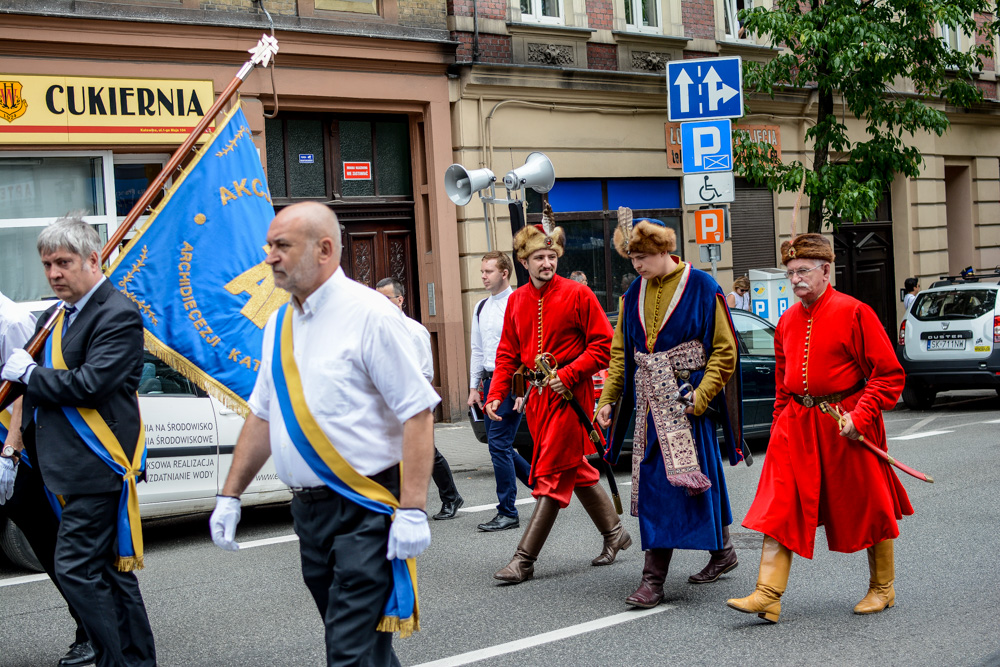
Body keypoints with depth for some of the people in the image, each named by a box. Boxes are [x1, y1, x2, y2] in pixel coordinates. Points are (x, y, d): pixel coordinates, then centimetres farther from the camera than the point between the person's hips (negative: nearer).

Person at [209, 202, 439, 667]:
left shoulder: (369, 315, -12)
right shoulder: (279, 326, 11)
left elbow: (418, 414, -16)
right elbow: (262, 417, 19)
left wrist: (412, 510, -21)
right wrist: (230, 496, 14)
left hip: (364, 511, -7)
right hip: (309, 510, 7)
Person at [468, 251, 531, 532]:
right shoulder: (480, 308, 14)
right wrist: (474, 387, 16)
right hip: (490, 381, 8)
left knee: (498, 444, -10)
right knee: (499, 446, 11)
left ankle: (507, 513, -1)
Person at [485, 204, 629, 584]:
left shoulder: (577, 294, -7)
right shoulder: (516, 301, 9)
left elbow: (603, 344, -8)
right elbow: (507, 353, 13)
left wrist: (568, 374, -18)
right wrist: (496, 395, 2)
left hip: (569, 395, -6)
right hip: (537, 396, 6)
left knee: (552, 476, -7)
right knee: (576, 471, 15)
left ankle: (525, 559, -7)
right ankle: (614, 534, 32)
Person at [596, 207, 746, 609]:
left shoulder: (701, 288, -6)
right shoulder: (634, 295, 11)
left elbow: (725, 350, -6)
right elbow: (621, 352, 16)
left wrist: (701, 395, -15)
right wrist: (608, 398, 8)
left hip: (687, 400, -6)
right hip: (650, 402, 6)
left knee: (687, 480, -6)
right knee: (651, 484, 4)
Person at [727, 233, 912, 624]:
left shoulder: (853, 312, -9)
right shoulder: (787, 321, 10)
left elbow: (888, 372, -10)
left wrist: (861, 415, -18)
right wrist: (780, 422, 15)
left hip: (846, 423, -5)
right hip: (796, 423, 5)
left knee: (866, 508, 8)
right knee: (779, 508, -5)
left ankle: (882, 588, 26)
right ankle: (768, 596, -7)